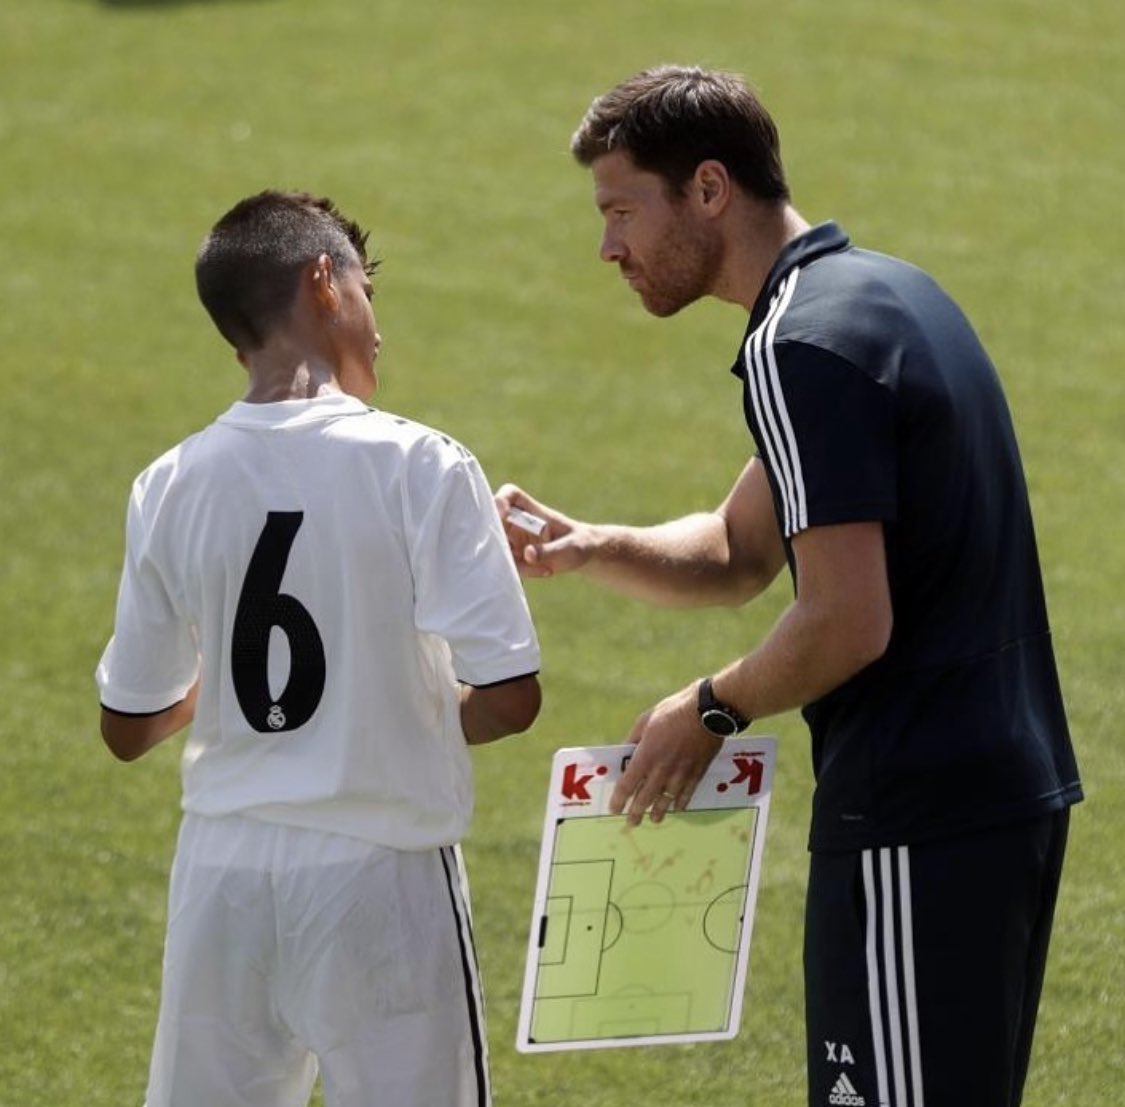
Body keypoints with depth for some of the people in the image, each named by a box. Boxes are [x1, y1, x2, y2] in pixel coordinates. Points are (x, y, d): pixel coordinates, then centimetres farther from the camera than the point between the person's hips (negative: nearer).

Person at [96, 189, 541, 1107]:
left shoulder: (171, 487, 0)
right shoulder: (420, 467, -11)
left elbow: (129, 728, 8)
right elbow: (510, 697, -14)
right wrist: (417, 720, 7)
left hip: (223, 872, 4)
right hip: (380, 873, -4)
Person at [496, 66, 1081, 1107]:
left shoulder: (798, 347, -17)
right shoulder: (889, 291, 14)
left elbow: (851, 622, -23)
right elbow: (741, 552, 21)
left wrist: (711, 709, -6)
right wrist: (589, 545, 5)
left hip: (914, 825, -10)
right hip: (1013, 787, 10)